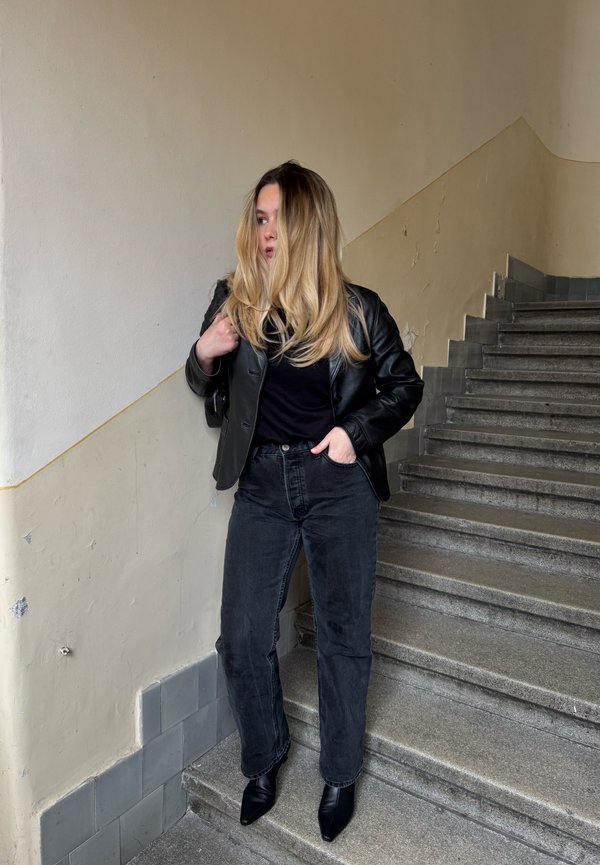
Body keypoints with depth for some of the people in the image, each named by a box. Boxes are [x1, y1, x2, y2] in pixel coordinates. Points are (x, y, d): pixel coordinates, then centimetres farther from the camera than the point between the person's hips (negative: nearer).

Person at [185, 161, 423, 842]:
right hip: (261, 484, 2)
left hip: (338, 486, -1)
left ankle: (340, 775, 35)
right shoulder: (233, 300, 2)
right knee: (242, 638, 6)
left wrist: (357, 429, -9)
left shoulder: (356, 311, -4)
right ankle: (264, 760, 35)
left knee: (343, 634, 10)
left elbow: (404, 386, 7)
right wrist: (203, 355, -10)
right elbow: (210, 390, 12)